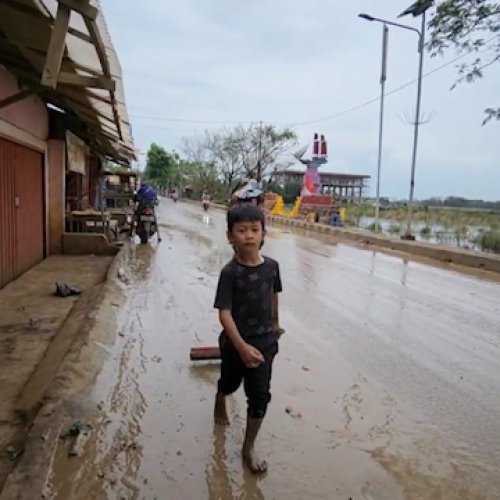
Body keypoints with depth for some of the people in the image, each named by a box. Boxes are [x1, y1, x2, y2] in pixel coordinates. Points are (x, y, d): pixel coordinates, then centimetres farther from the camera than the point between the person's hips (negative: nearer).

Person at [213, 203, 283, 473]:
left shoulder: (272, 266, -9)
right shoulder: (230, 272, -22)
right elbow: (224, 313, -25)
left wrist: (275, 324, 21)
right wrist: (242, 346, -33)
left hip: (264, 341, 3)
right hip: (235, 342, -2)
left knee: (260, 396, 4)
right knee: (229, 382, 25)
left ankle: (249, 448, 25)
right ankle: (220, 406, 60)